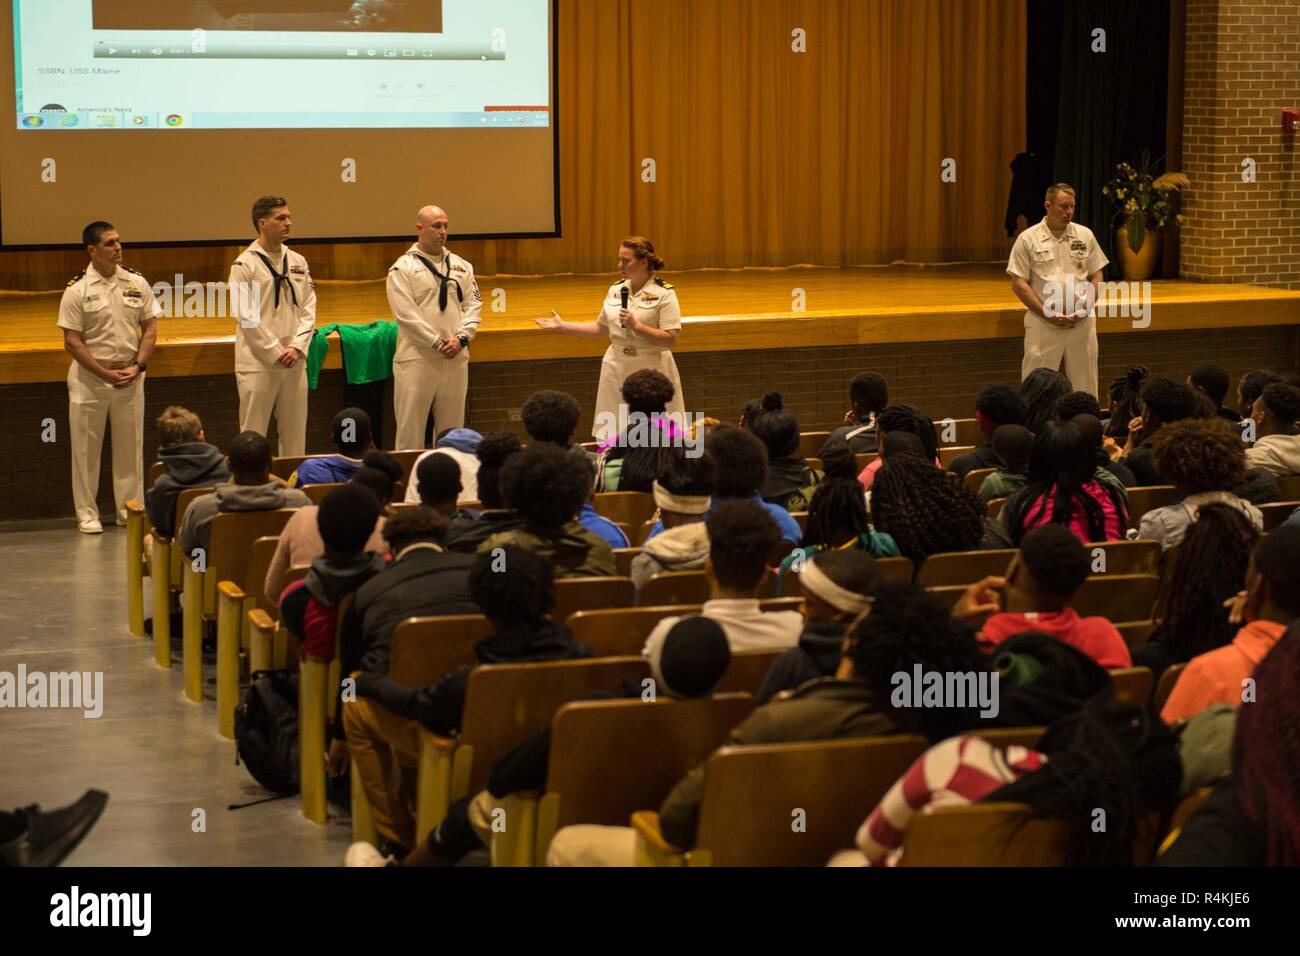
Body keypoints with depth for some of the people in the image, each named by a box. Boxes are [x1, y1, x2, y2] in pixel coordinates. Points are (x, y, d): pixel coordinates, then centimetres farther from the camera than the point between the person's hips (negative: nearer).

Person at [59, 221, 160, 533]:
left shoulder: (137, 283, 2)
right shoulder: (77, 290, -9)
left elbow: (150, 329, 6)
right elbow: (72, 342, -9)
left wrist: (137, 367, -7)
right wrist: (106, 374, -14)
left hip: (130, 376, 3)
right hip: (89, 378, -3)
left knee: (130, 445, 9)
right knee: (86, 447, 3)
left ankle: (129, 509, 20)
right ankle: (87, 514, 13)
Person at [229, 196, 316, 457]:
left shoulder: (297, 262, 10)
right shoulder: (245, 265, -6)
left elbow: (308, 309, 8)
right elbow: (247, 316, -10)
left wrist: (297, 347, -7)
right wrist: (276, 352, -13)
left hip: (294, 362, 5)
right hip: (258, 362, -5)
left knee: (295, 435, 9)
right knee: (253, 436, -1)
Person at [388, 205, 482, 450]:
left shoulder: (461, 266, 12)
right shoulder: (403, 268, -3)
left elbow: (473, 304, 8)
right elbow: (406, 313, -11)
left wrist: (461, 338, -9)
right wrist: (438, 344, -14)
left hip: (455, 359, 5)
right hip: (417, 359, -5)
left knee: (452, 427, 11)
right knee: (410, 428, -4)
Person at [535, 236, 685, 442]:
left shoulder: (664, 293, -10)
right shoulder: (616, 290, 8)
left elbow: (671, 340, -15)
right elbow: (600, 328, 17)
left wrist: (636, 326, -22)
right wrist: (562, 326, 13)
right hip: (617, 368, 5)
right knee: (612, 439, 6)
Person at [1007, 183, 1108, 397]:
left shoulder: (1085, 236, 7)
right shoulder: (1028, 239, -2)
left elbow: (1096, 278, 11)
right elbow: (1018, 284, -4)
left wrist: (1085, 309, -6)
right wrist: (1048, 314, -12)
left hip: (1082, 322, 3)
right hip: (1043, 324, -3)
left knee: (1085, 381, 8)